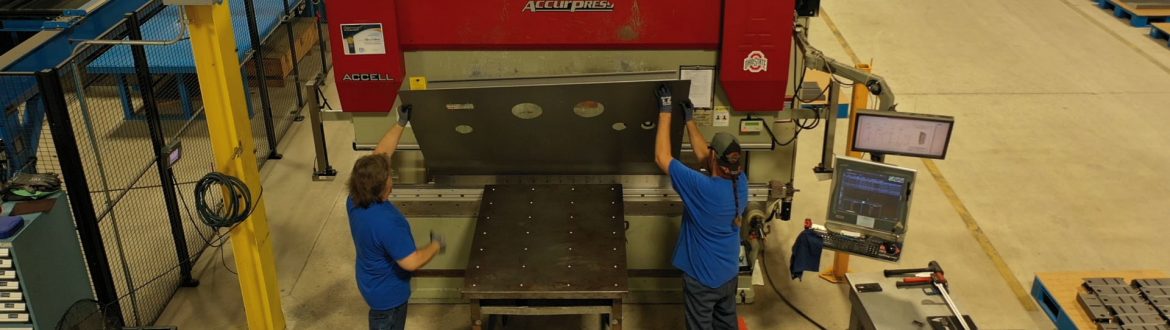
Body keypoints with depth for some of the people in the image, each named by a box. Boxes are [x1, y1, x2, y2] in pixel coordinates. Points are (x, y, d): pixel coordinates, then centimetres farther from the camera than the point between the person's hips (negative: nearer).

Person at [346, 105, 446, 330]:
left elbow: (380, 155, -7)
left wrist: (401, 123, -4)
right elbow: (411, 262, -33)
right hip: (387, 291, -8)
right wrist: (436, 246, -16)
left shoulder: (355, 199, -15)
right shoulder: (385, 223, -40)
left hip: (372, 280, 8)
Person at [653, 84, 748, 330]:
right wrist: (690, 121, 8)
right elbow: (702, 157, 5)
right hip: (729, 273, 6)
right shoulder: (741, 182, -12)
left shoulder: (702, 188, -32)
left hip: (702, 277, -6)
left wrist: (665, 112, -21)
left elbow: (662, 158, -25)